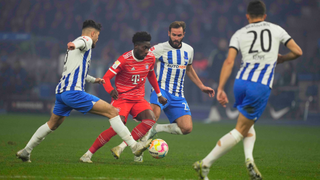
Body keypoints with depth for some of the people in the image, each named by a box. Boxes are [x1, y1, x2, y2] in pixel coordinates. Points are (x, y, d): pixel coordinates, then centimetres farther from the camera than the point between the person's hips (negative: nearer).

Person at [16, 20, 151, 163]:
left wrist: (93, 80, 51)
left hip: (60, 92, 10)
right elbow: (81, 42, -26)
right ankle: (134, 146, -18)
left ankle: (25, 151, 33)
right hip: (73, 92, -10)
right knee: (112, 111, -11)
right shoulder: (86, 40, 0)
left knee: (52, 124, 29)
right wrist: (75, 45, -48)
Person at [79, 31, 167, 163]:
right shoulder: (124, 60, -15)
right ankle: (88, 154, -14)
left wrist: (159, 94, 24)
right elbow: (106, 77, -16)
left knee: (151, 119, -23)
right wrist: (111, 90, -36)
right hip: (122, 98, -6)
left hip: (138, 99, 6)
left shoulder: (151, 58, 2)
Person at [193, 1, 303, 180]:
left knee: (248, 124, 25)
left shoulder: (239, 34, 12)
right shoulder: (276, 29, 13)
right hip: (261, 86, -3)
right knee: (241, 130, 2)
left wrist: (220, 89, -1)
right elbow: (297, 51, 11)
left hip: (241, 82, 3)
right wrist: (281, 58, 30)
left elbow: (229, 61, 1)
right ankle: (205, 164, -6)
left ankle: (249, 157, -1)